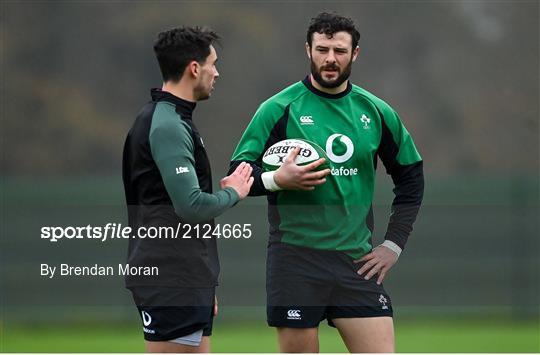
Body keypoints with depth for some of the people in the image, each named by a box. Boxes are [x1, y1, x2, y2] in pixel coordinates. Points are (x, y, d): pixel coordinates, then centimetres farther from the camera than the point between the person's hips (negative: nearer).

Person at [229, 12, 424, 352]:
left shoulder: (377, 112, 8)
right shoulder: (279, 108, -2)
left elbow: (411, 177, 19)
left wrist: (393, 244, 11)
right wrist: (278, 179, -21)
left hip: (357, 260, 3)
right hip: (296, 258, -3)